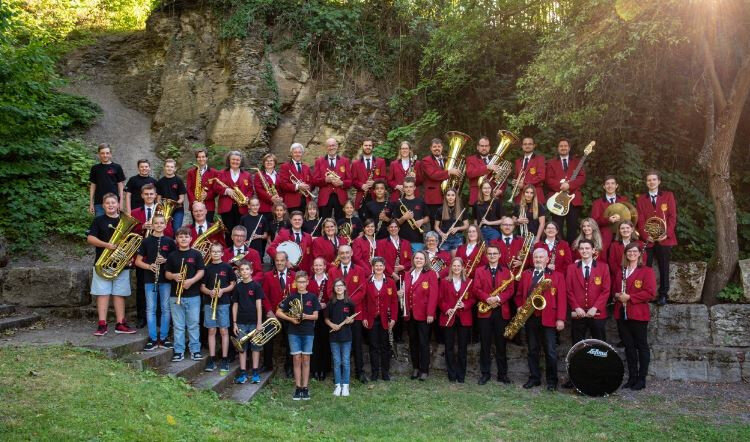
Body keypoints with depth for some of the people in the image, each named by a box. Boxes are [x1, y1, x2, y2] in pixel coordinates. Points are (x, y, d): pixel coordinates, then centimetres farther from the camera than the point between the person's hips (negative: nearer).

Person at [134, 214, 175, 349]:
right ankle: (153, 339, 9)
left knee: (166, 309, 4)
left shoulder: (169, 241, 3)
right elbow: (138, 261, 4)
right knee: (150, 309, 3)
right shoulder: (146, 241, 3)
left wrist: (166, 261, -14)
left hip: (166, 279, 0)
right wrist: (149, 266, -14)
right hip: (150, 279, 0)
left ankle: (164, 337, 14)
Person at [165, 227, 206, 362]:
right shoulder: (172, 256, 6)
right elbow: (167, 274, 8)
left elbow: (201, 272, -3)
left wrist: (191, 281, -19)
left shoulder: (196, 254, 1)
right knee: (178, 326, 6)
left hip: (193, 295, -1)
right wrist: (174, 276, -14)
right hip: (176, 295, 1)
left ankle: (195, 350, 13)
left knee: (194, 324, 4)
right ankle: (179, 351, 13)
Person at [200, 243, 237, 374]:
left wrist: (222, 290, -13)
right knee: (211, 331, 5)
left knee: (224, 331, 0)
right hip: (209, 302, 2)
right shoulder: (207, 268, 7)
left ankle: (224, 360, 4)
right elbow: (202, 287, 7)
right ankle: (212, 359, 10)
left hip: (223, 303, -2)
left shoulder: (227, 267, 2)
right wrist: (210, 292, -13)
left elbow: (233, 284, 4)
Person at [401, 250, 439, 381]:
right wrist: (401, 293, -3)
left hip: (423, 314, -5)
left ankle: (424, 370, 6)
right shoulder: (408, 275, 14)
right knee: (413, 341, 11)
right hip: (410, 314, 5)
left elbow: (433, 295, -11)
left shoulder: (430, 274, -4)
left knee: (423, 342, -1)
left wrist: (430, 313, -17)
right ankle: (415, 368, 21)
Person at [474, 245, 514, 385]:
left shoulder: (507, 271, 9)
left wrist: (499, 298, -17)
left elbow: (511, 290, -1)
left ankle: (502, 374, 12)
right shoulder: (479, 271, 8)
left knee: (501, 344, 5)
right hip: (484, 311, 0)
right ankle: (485, 373, 10)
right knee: (485, 344, 3)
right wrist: (487, 298, -18)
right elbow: (476, 289, -2)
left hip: (502, 311, 0)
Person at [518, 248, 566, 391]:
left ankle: (552, 380, 13)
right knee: (532, 350, 10)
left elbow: (561, 298, -4)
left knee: (550, 351, 1)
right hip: (530, 317, 3)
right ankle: (534, 377, 20)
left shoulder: (557, 276, 1)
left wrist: (560, 319, -11)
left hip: (549, 318, -3)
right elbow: (519, 295, 14)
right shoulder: (525, 274, 12)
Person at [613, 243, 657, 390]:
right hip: (622, 314, 5)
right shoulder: (620, 271, 16)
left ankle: (641, 379, 7)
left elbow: (650, 293, -11)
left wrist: (629, 297, -15)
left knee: (642, 346, 2)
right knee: (628, 346, 9)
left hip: (638, 314, -5)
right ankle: (632, 377, 16)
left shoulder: (647, 271, -2)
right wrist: (617, 295, -3)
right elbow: (614, 289, 20)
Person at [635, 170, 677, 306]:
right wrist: (646, 236, -11)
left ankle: (663, 295, 12)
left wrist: (667, 233, -11)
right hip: (647, 240, 1)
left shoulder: (668, 196, 7)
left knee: (664, 268, 4)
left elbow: (672, 216, 1)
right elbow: (640, 220, 3)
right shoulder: (641, 199, 10)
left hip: (664, 238, 0)